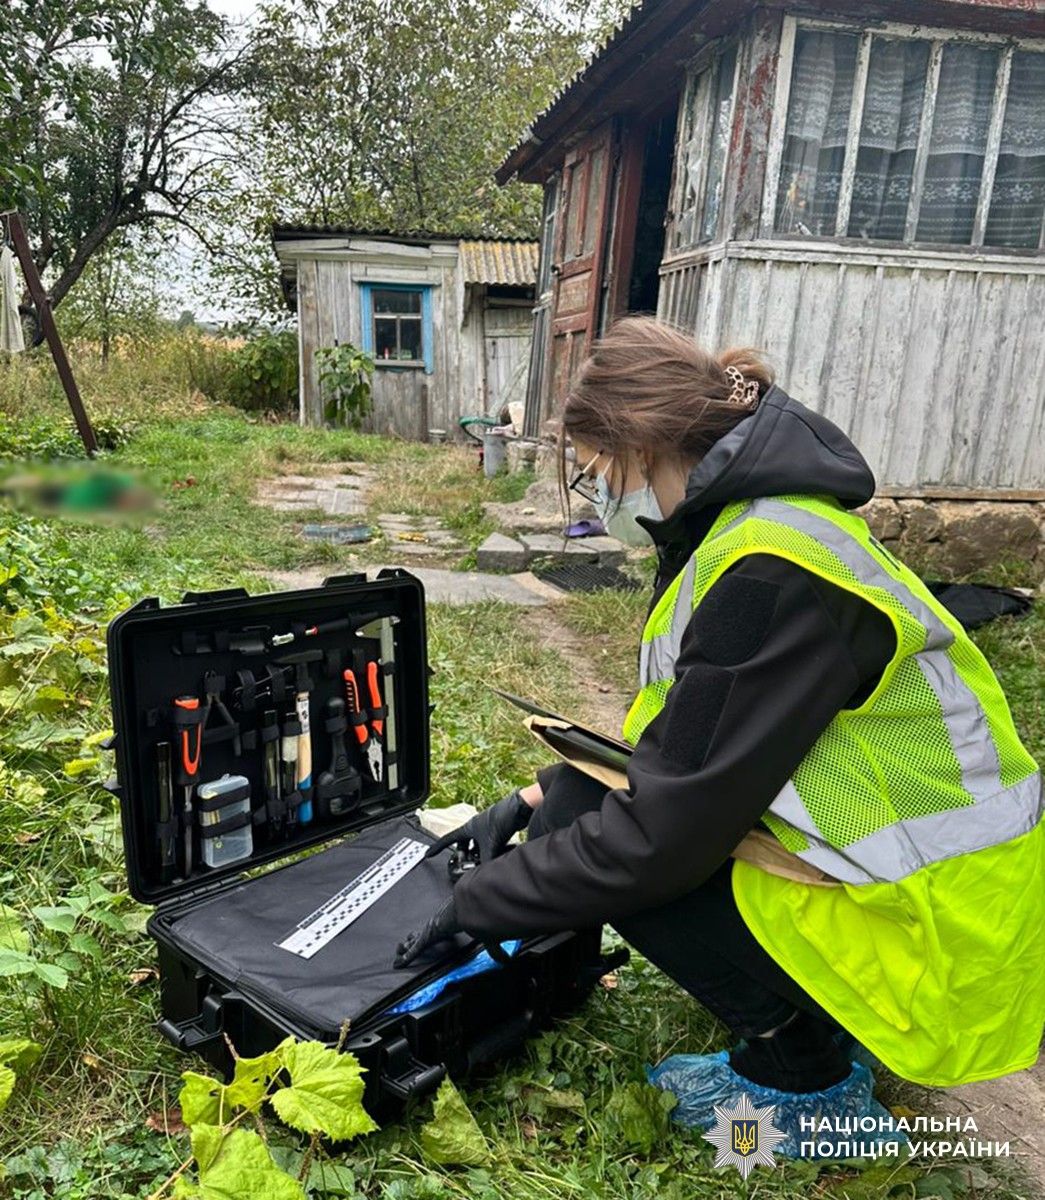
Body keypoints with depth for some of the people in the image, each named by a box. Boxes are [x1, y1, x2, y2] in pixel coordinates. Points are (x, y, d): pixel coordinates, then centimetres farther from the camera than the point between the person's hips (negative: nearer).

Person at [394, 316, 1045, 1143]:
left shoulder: (768, 575, -27)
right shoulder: (748, 525, 4)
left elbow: (660, 836, -25)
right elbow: (674, 735, 12)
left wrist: (476, 904, -12)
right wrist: (536, 798, 10)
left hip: (928, 925, -9)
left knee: (596, 839, -12)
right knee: (580, 805, 8)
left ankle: (803, 1075, 6)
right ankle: (809, 1024, 17)